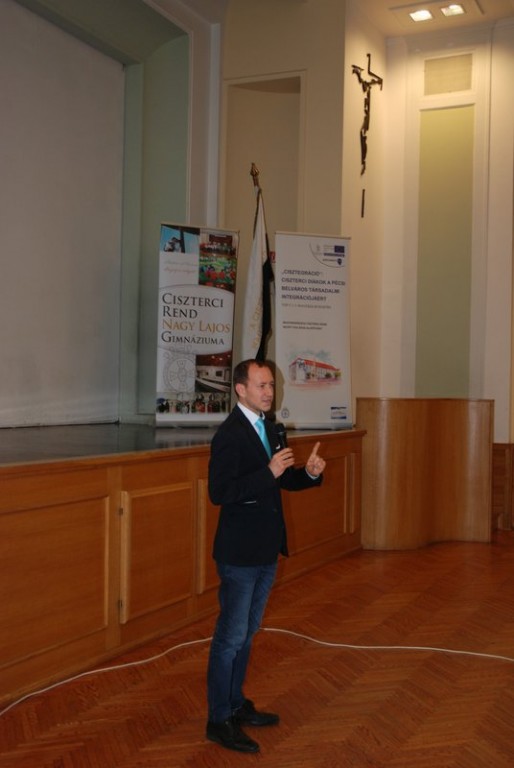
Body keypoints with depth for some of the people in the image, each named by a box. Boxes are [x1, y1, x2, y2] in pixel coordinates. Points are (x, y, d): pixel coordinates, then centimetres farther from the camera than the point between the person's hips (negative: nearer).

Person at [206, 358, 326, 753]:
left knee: (247, 633, 19)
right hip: (239, 553, -9)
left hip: (266, 550, 9)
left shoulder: (270, 430, 9)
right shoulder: (229, 434, -18)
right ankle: (219, 721, 14)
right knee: (231, 637, 1)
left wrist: (310, 473, -4)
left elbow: (284, 481, 17)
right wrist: (270, 472, -29)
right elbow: (219, 492, -25)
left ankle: (236, 704, 33)